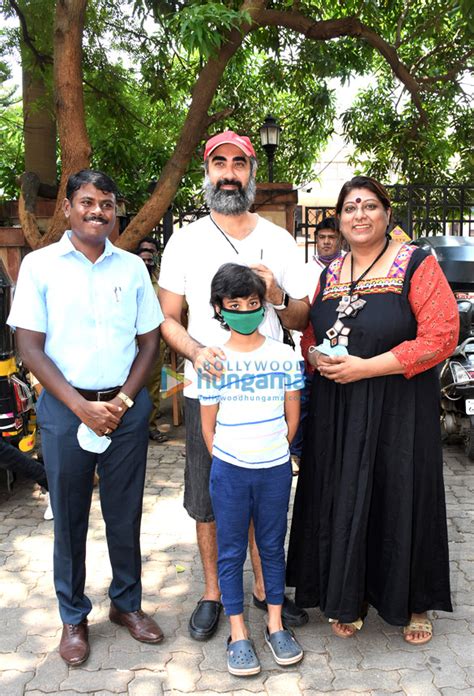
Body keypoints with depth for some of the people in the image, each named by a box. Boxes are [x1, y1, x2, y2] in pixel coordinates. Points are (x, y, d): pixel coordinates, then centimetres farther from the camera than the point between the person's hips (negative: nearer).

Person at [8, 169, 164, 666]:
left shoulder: (132, 267, 5)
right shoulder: (40, 265, -2)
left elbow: (149, 341, 7)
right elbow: (30, 347, -5)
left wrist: (122, 401, -6)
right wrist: (83, 407, -12)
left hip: (126, 406, 2)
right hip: (64, 407, -2)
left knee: (126, 512, 12)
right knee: (69, 515, 10)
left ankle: (127, 603, 32)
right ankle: (73, 616, 29)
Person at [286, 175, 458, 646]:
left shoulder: (416, 265, -6)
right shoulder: (329, 274, 11)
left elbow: (441, 336, -15)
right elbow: (311, 339, 17)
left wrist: (365, 367, -18)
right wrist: (319, 358, -8)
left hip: (399, 410, -4)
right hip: (336, 410, 4)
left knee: (400, 500, 7)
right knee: (342, 502, 10)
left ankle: (412, 603, 30)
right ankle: (349, 598, 30)